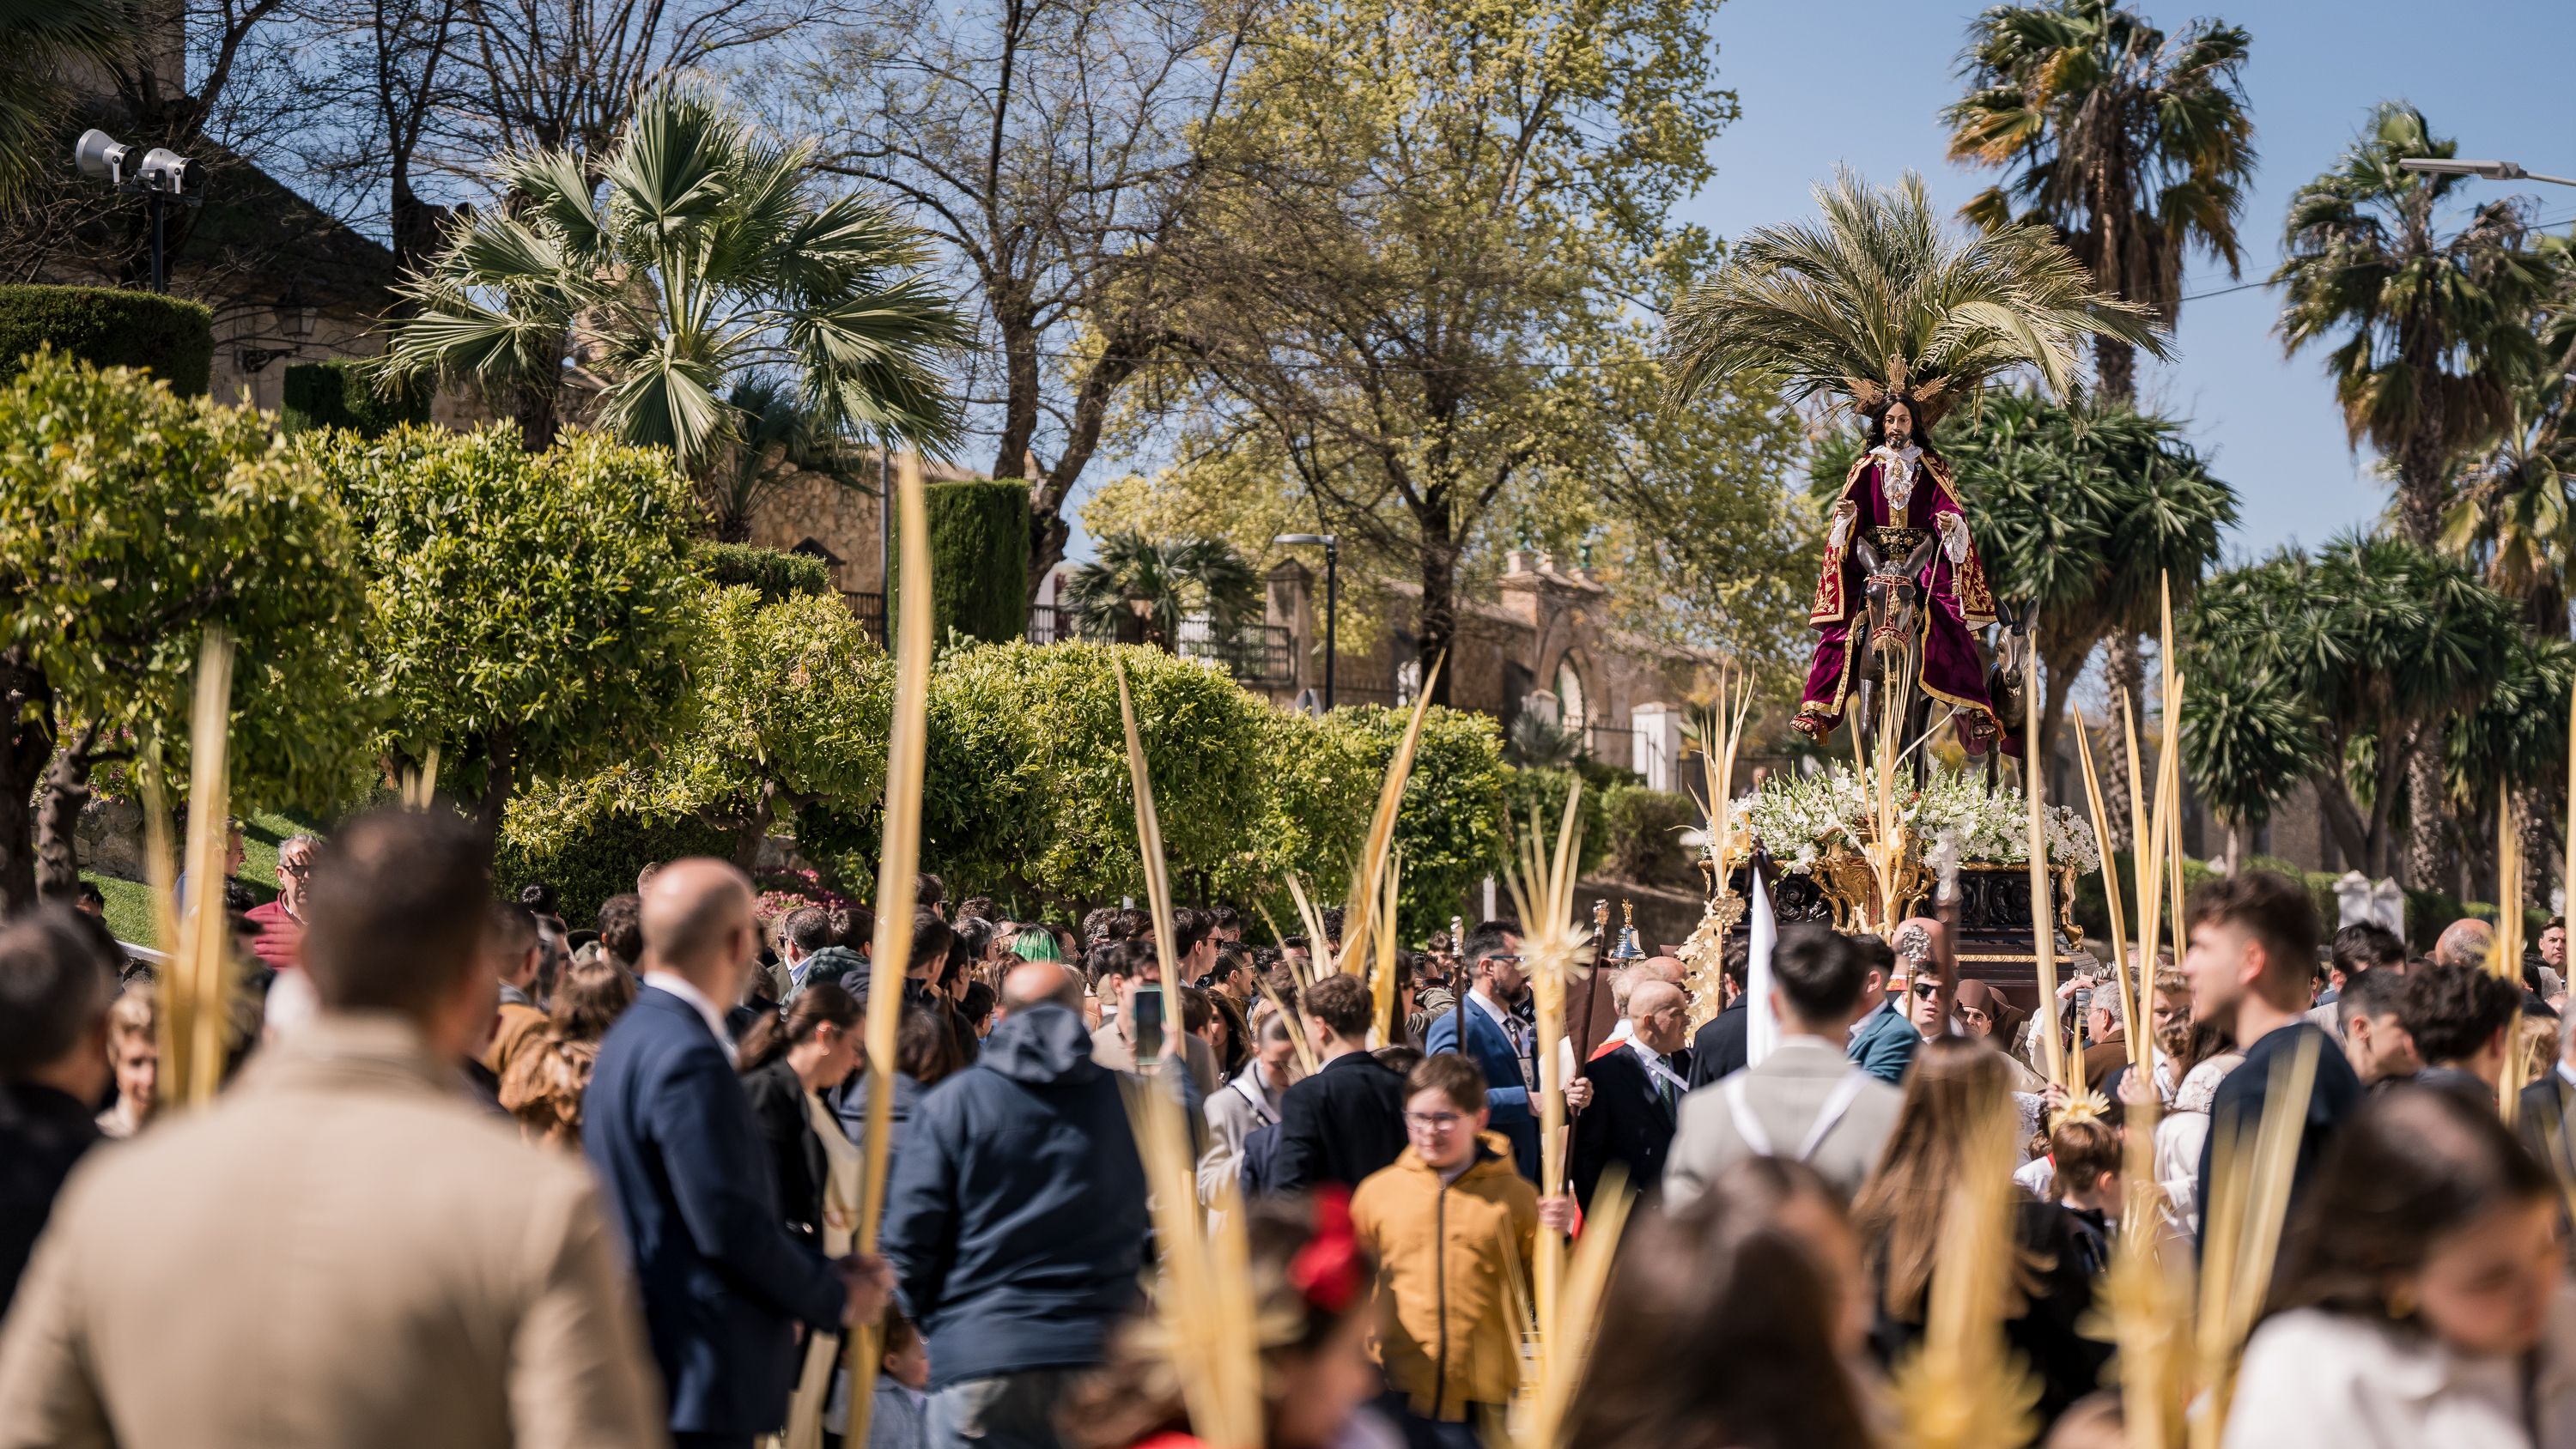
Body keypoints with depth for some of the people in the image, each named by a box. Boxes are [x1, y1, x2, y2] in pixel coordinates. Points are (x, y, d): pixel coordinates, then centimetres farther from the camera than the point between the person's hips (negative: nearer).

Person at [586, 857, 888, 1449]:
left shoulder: (633, 1038, 13)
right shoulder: (689, 1058, -19)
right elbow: (730, 1225, -21)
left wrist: (824, 1270, 12)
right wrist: (833, 1298, -6)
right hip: (697, 1378, -10)